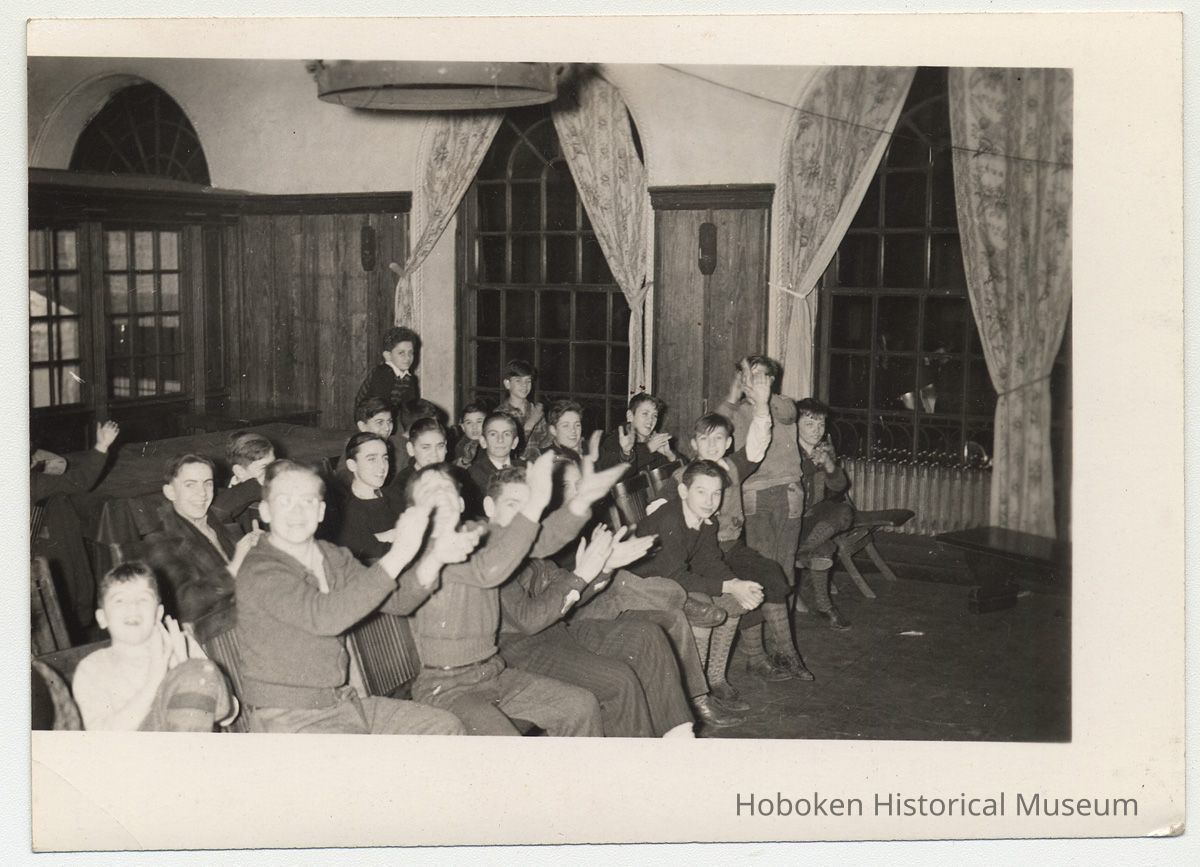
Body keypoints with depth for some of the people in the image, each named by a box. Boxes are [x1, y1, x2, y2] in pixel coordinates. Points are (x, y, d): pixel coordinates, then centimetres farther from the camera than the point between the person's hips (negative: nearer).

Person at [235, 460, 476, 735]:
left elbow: (397, 600, 3)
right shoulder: (259, 573, -16)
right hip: (289, 719, -8)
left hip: (343, 701, 8)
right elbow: (325, 616, -32)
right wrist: (398, 554, -33)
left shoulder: (333, 558, 10)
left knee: (445, 726, 6)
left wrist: (435, 556, -17)